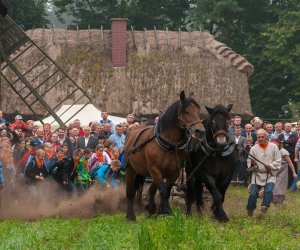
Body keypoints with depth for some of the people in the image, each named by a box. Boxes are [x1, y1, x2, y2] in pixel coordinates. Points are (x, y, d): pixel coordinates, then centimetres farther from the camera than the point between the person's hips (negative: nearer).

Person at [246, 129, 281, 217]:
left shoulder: (273, 147, 2)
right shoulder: (254, 149, 4)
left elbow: (278, 161, 1)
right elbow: (249, 163, 5)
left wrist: (271, 166, -17)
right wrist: (252, 164, -19)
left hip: (270, 175, -1)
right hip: (257, 174, 1)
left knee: (269, 190, -25)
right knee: (253, 194, -7)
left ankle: (263, 210, -21)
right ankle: (249, 213, 9)